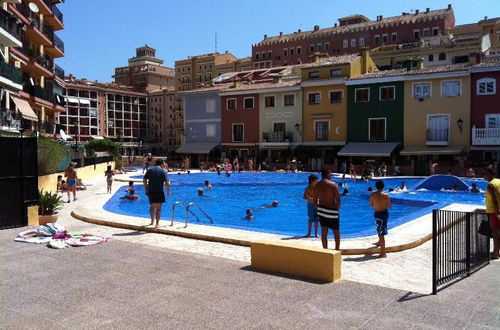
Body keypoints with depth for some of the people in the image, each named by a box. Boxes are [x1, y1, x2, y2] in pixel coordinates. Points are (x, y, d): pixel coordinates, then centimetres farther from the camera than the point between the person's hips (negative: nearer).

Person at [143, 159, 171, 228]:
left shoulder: (150, 170, 6)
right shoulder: (163, 171, -3)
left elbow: (144, 180, 2)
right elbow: (167, 183, -11)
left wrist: (146, 189, 13)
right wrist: (168, 191, 3)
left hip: (150, 191, 4)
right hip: (159, 191, -3)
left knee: (152, 206, 22)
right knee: (158, 208, 3)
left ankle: (152, 220, 38)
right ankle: (157, 224, 2)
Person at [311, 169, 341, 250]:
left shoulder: (317, 186, 2)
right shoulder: (333, 185, -10)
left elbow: (315, 200, 6)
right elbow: (338, 200, -10)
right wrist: (337, 208, 5)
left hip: (321, 210, 4)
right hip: (332, 211, -4)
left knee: (324, 232, 11)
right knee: (336, 232, 11)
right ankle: (337, 250, 13)